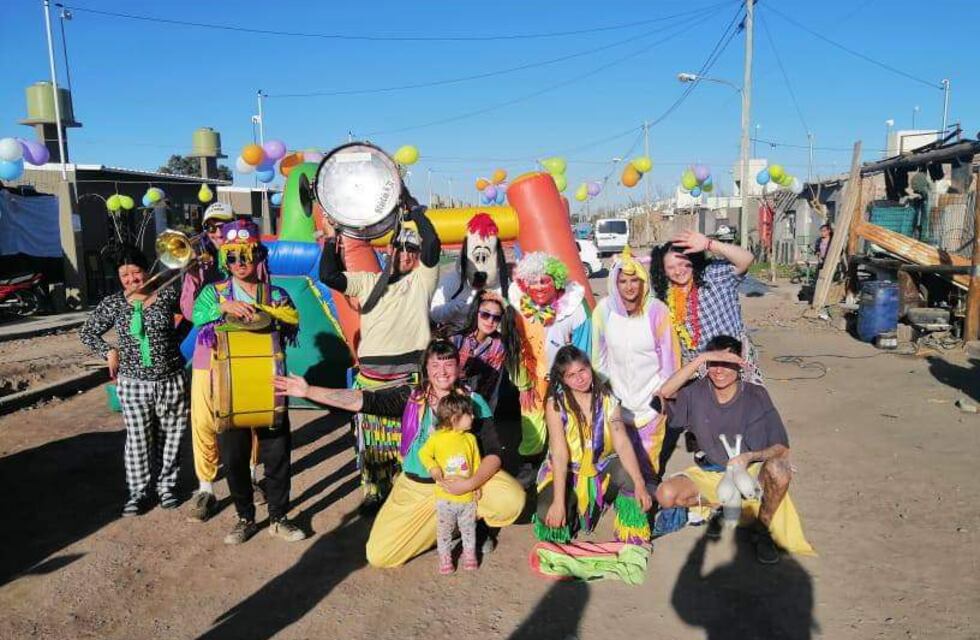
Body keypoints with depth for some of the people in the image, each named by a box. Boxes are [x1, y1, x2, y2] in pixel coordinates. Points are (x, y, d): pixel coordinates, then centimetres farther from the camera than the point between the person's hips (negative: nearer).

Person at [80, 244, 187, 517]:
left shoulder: (168, 294, -5)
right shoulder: (113, 303, 0)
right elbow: (87, 332, 10)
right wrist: (108, 351, -1)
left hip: (171, 380, 0)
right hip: (132, 383, 0)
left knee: (170, 437, 10)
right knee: (137, 439, 7)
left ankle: (166, 486, 29)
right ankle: (137, 492, 23)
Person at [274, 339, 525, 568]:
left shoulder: (473, 402, -8)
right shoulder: (410, 397, -5)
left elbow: (494, 453, -13)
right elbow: (364, 399, -15)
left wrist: (470, 483, -31)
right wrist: (308, 391, -22)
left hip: (462, 479, -2)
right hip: (415, 487, 2)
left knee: (512, 500, -29)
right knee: (379, 556, -6)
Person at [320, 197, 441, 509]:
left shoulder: (422, 281, 8)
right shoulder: (368, 281, 16)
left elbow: (432, 244, -8)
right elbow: (328, 275, 6)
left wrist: (412, 206, -5)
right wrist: (332, 238, 2)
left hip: (409, 375, -3)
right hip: (370, 374, 3)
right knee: (370, 436, 8)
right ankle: (373, 491, 23)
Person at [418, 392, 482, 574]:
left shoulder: (470, 439, -5)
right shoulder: (437, 438, -14)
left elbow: (476, 463, 4)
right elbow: (424, 453, -1)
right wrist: (433, 468, -17)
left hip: (468, 495, 2)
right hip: (445, 496, -2)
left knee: (468, 528, 17)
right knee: (444, 530, 13)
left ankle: (469, 553, 36)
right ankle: (445, 556, 30)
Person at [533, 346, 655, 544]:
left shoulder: (606, 398, -9)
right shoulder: (555, 404, -18)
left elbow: (622, 443, -17)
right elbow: (559, 454, -24)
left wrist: (640, 484, -30)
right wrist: (558, 502, -30)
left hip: (601, 466, 2)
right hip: (566, 472, -2)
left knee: (633, 477, -28)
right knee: (548, 515, -27)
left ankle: (633, 538, -3)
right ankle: (570, 505, 10)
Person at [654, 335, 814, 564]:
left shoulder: (756, 396, -13)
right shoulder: (698, 392, -10)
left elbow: (782, 448, -14)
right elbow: (666, 392, -33)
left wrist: (750, 456, -34)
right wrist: (702, 357, -38)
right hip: (710, 474, 1)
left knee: (779, 469, -34)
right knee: (666, 495, -23)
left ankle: (763, 529, -5)